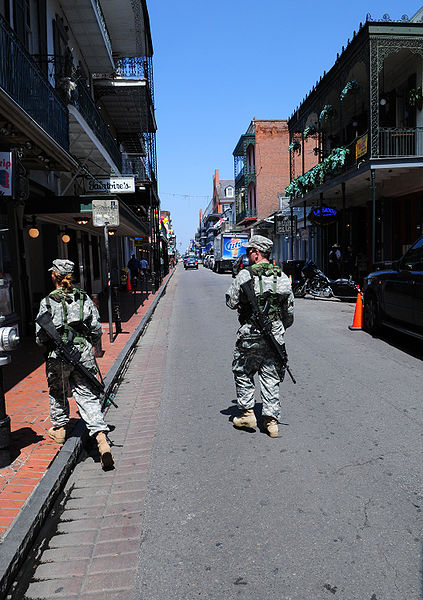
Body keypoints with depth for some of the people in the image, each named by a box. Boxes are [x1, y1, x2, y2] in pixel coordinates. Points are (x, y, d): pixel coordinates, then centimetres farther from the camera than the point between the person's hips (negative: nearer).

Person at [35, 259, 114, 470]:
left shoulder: (47, 302, -6)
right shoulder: (84, 299, 3)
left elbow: (40, 337, -6)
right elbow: (97, 330, 4)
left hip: (58, 357, -2)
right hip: (84, 355, 2)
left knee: (57, 394, 22)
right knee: (88, 397, 4)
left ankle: (59, 430, 41)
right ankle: (101, 439, -9)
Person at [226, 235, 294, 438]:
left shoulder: (245, 275, -10)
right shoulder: (282, 276, 5)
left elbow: (231, 302, -4)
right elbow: (290, 309, 12)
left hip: (250, 334, -4)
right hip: (275, 334, 4)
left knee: (242, 372, 14)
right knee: (271, 377, 10)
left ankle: (247, 413, 18)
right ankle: (271, 421, 12)